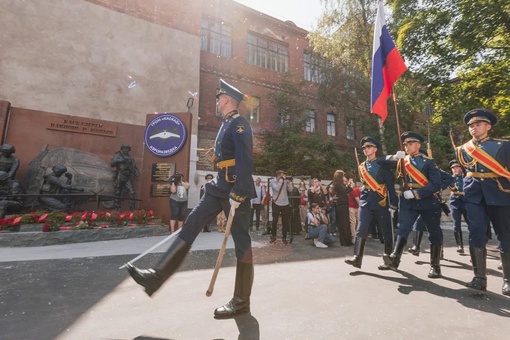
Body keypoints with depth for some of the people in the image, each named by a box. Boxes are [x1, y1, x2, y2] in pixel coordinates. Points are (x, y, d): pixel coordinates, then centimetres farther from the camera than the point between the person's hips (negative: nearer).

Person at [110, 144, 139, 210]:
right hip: (118, 178, -2)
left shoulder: (130, 159, 12)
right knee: (117, 194, 5)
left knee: (132, 193, -8)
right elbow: (111, 163, -9)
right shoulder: (117, 156, 3)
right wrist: (117, 160, -27)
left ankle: (132, 209, -1)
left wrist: (136, 172, -10)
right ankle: (117, 209, 16)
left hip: (127, 179, 2)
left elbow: (134, 167, 11)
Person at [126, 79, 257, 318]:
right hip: (219, 187, 10)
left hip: (236, 190, -9)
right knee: (190, 225, 6)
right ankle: (157, 276, 15)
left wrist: (237, 195, -25)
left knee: (241, 242, 1)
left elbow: (245, 161, -20)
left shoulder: (240, 124, -9)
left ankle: (241, 302, 17)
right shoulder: (226, 125, 20)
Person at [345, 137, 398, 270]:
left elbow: (390, 184, -5)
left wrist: (393, 202, -10)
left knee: (386, 231, 7)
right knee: (361, 229, -7)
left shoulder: (382, 164, -1)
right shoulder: (361, 167, 13)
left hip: (381, 201, -3)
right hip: (365, 201, 4)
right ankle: (357, 257, -7)